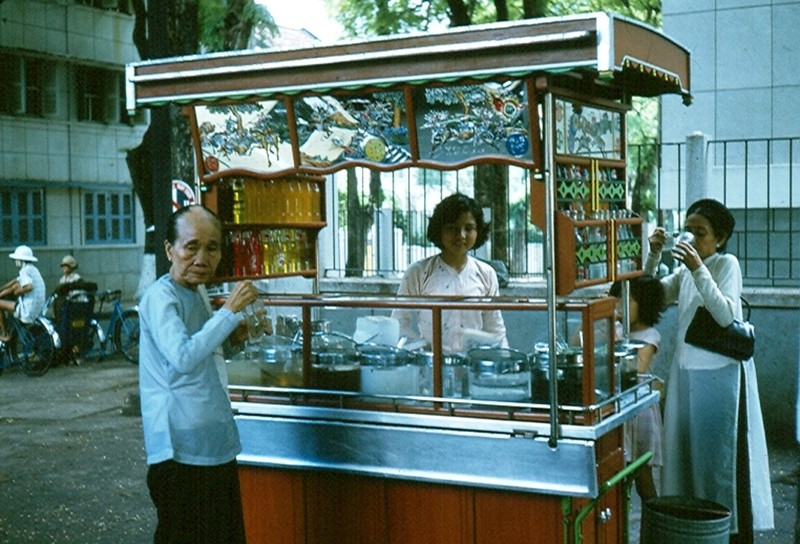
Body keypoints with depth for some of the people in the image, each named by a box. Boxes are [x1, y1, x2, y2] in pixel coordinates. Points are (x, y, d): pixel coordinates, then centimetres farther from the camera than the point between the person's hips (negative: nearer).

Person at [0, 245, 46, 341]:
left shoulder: (25, 270, -14)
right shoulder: (33, 269, 16)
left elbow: (29, 287, -31)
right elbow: (15, 281, 25)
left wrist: (18, 292, -13)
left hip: (28, 311, -10)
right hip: (39, 307, 10)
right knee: (16, 285, 22)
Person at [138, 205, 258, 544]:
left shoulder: (198, 291, 12)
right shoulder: (161, 296, -15)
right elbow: (183, 356, -29)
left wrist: (237, 334, 9)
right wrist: (230, 311, -25)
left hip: (216, 442, 9)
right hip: (183, 449, -9)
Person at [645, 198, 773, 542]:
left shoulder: (726, 264, -9)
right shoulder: (685, 271, 10)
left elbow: (725, 316, -22)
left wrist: (698, 270, -27)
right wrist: (654, 256, -1)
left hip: (719, 374, -7)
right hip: (687, 371, 7)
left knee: (722, 453, 0)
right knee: (688, 450, 11)